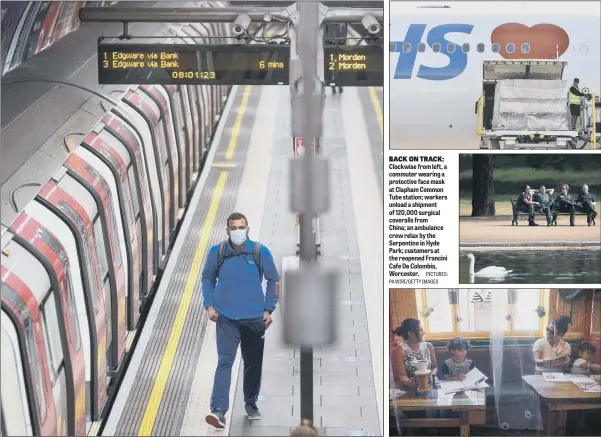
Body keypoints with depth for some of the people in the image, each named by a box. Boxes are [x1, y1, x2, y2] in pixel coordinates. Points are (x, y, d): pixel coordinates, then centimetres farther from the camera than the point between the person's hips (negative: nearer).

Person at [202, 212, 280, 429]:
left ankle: (251, 404, 34)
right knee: (224, 363, -13)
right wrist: (209, 305, 1)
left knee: (253, 364, 13)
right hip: (226, 319, -1)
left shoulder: (260, 252, -4)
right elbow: (207, 278, 11)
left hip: (254, 319, 1)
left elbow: (273, 280, 5)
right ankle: (218, 411, -19)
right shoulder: (217, 252, -2)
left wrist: (269, 309, -1)